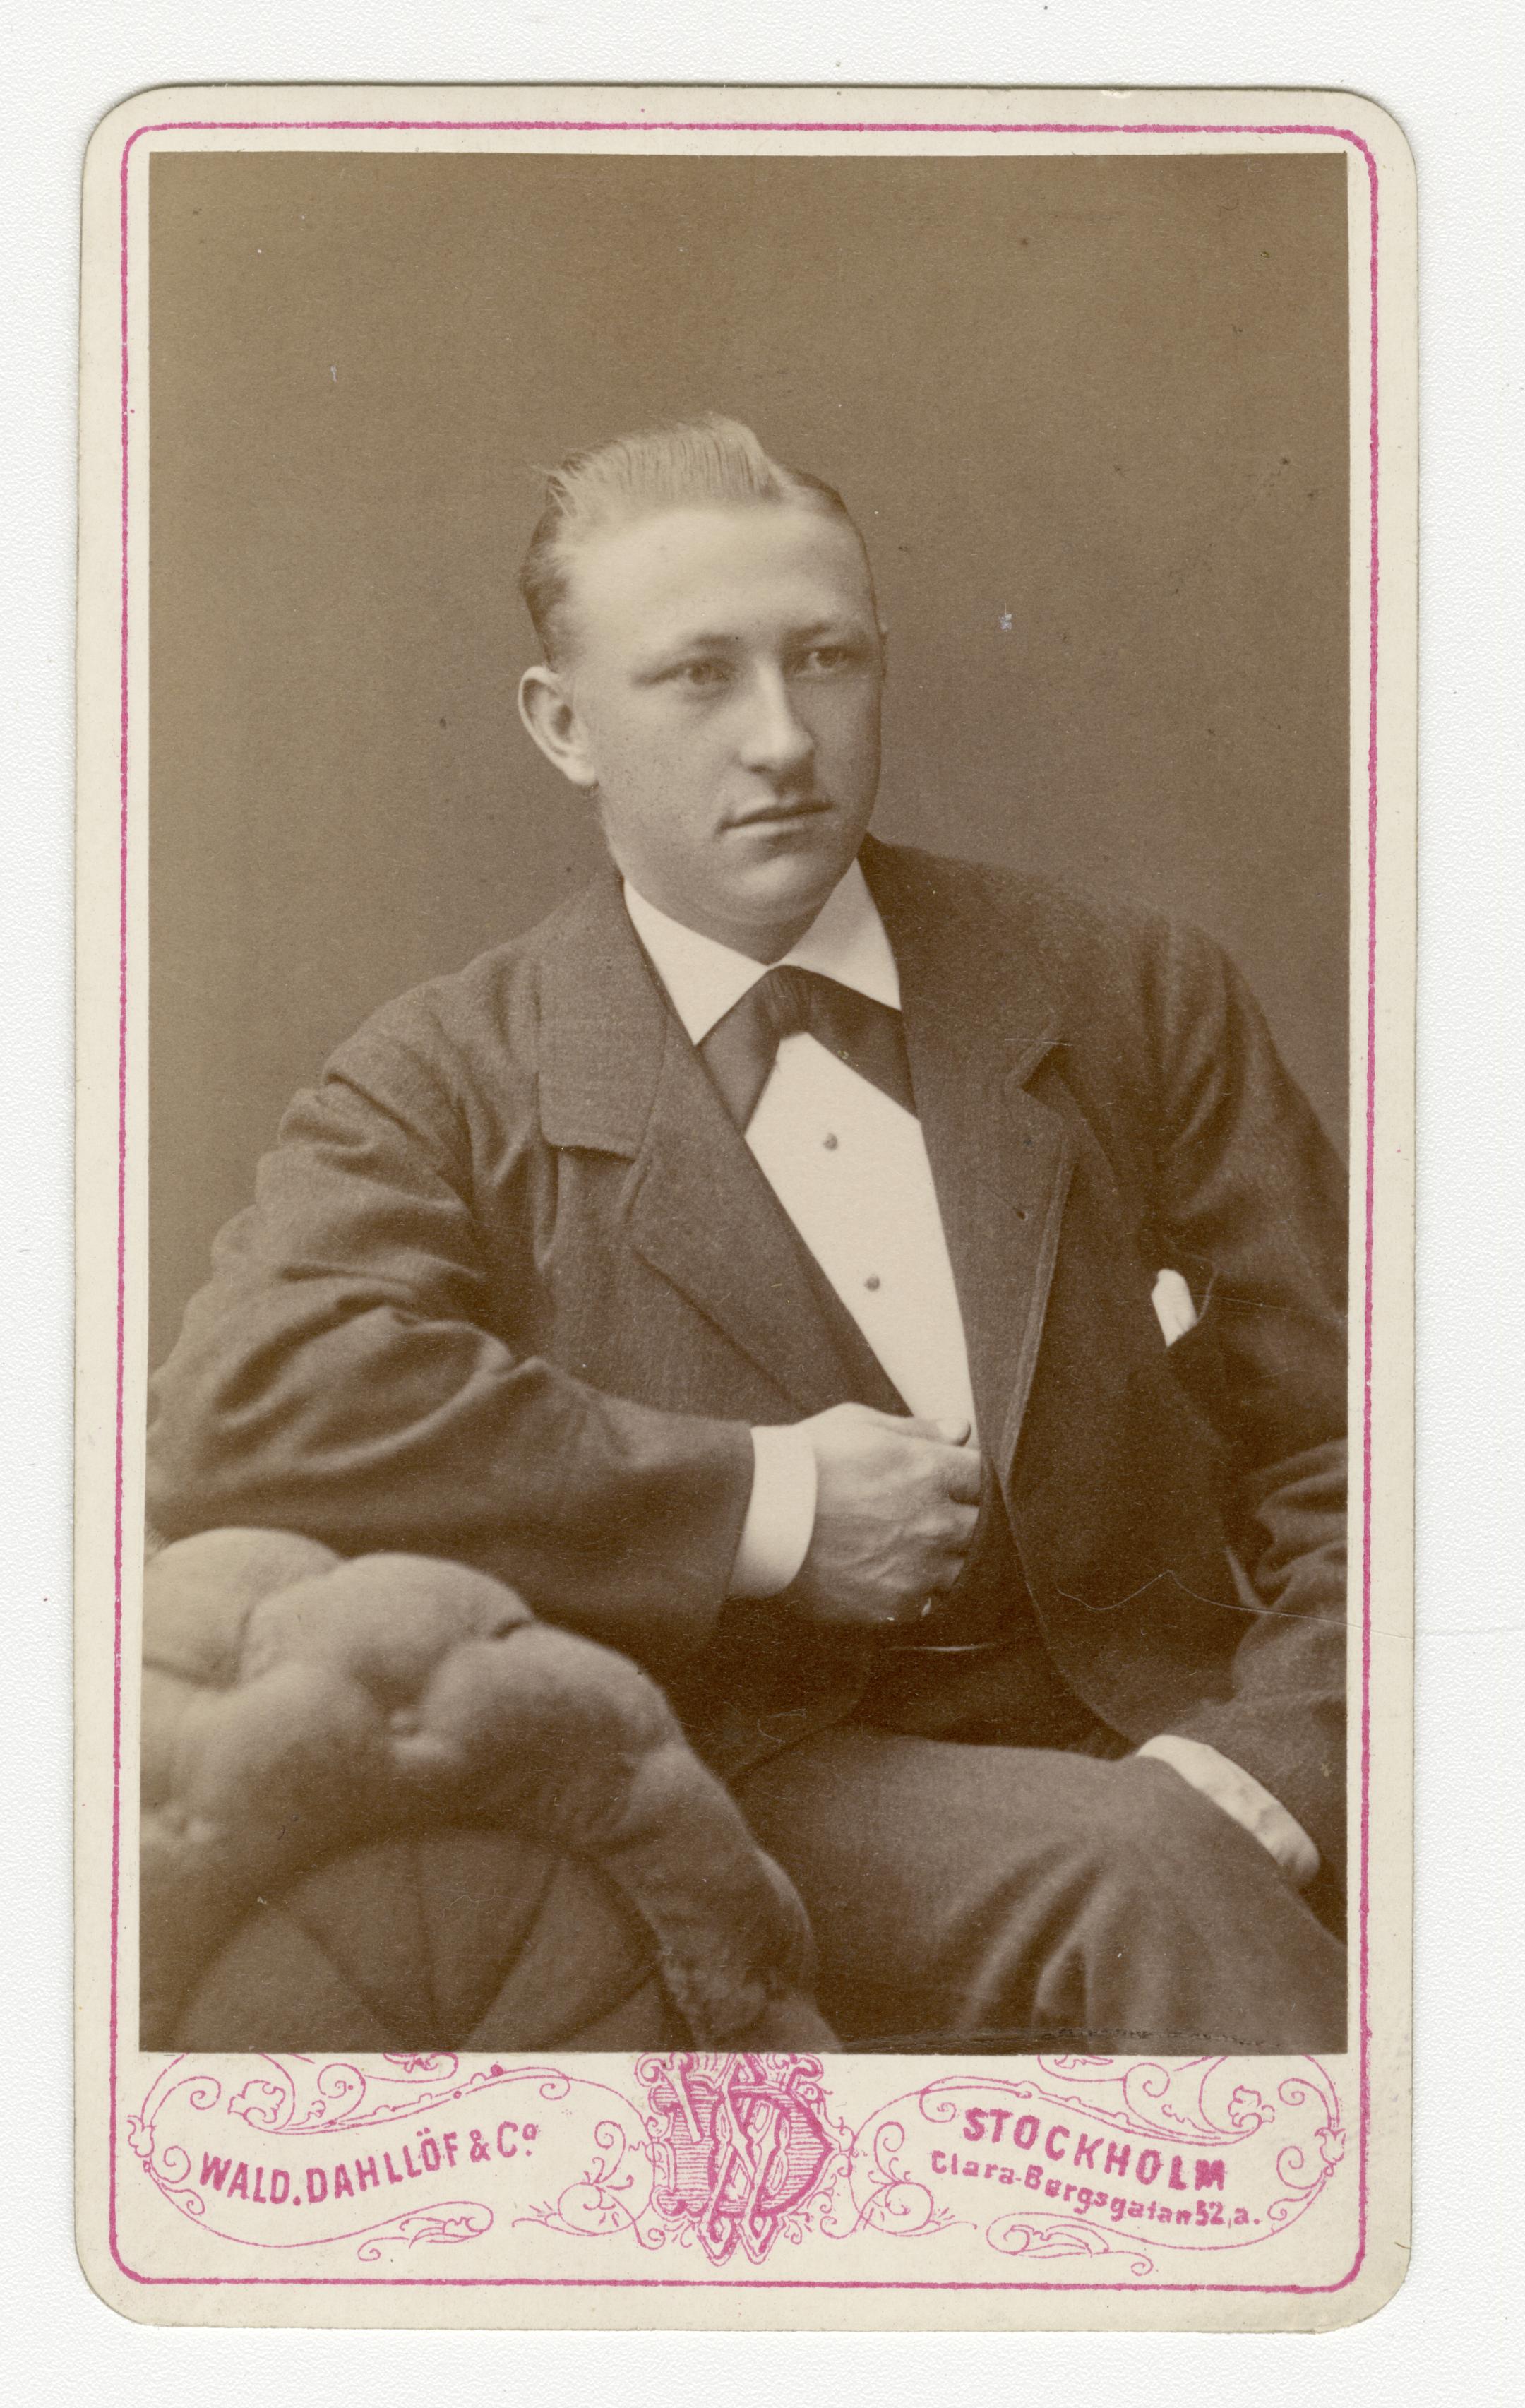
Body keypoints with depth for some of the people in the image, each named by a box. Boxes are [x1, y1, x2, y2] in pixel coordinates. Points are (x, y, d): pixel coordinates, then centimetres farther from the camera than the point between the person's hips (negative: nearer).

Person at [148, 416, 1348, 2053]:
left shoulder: (1132, 999, 11)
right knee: (1141, 1867, -32)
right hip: (753, 1785, -2)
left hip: (1153, 1745, 3)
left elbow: (1337, 1449, 9)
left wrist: (1254, 1777, -11)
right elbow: (237, 1415, -14)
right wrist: (763, 1507, -14)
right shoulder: (448, 1089, 5)